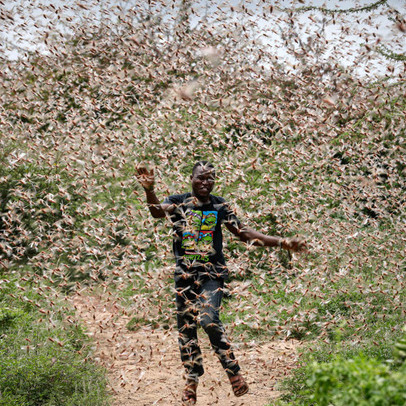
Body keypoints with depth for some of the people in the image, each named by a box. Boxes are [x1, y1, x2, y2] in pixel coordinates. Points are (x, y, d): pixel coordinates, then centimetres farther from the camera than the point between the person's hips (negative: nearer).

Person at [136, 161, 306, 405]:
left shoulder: (220, 206, 6)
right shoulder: (178, 202, 3)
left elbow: (244, 234, 10)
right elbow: (158, 212, -18)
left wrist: (282, 243, 6)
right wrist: (149, 191, -40)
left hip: (212, 274, -1)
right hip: (185, 274, 2)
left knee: (209, 320, -22)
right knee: (186, 327, 5)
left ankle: (233, 371, -8)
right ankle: (192, 380, 20)